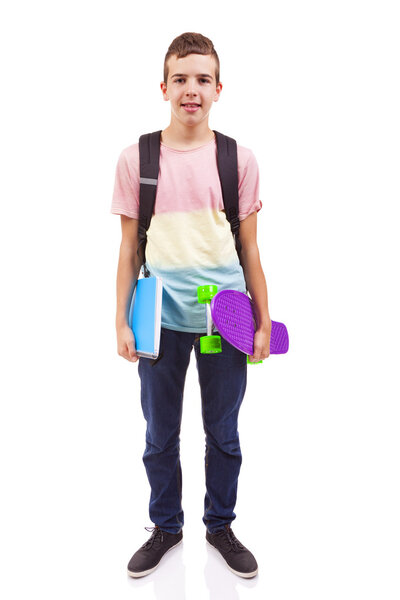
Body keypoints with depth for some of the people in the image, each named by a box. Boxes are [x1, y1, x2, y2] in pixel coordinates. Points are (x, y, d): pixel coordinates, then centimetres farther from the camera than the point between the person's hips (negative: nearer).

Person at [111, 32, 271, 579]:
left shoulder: (239, 159, 0)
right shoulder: (136, 159, 0)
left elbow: (249, 250, 3)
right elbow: (130, 249, 3)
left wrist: (263, 323, 2)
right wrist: (122, 321, 1)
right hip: (162, 318, 0)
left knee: (223, 433, 12)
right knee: (160, 435, 12)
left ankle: (220, 525, 35)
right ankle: (166, 527, 35)